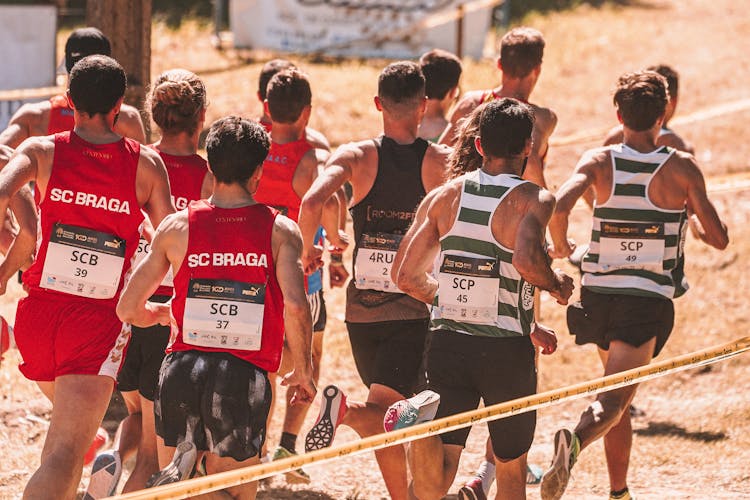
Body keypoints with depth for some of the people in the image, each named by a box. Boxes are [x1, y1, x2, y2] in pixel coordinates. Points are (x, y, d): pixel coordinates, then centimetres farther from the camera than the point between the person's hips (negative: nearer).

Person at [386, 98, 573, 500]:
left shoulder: (448, 195, 7)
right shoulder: (532, 200, -7)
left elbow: (408, 277, 8)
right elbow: (526, 260, -28)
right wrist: (557, 284, -7)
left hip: (447, 344, 3)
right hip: (506, 351, -3)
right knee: (511, 467, 19)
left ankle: (420, 420, -36)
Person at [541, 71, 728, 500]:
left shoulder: (599, 161, -1)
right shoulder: (682, 168, -4)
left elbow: (560, 205, -19)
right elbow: (719, 238, -2)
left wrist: (560, 245, 2)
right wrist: (690, 214, 20)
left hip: (597, 295, 4)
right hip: (648, 301, -4)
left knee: (619, 399, 23)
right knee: (613, 401, -13)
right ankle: (575, 441, -44)